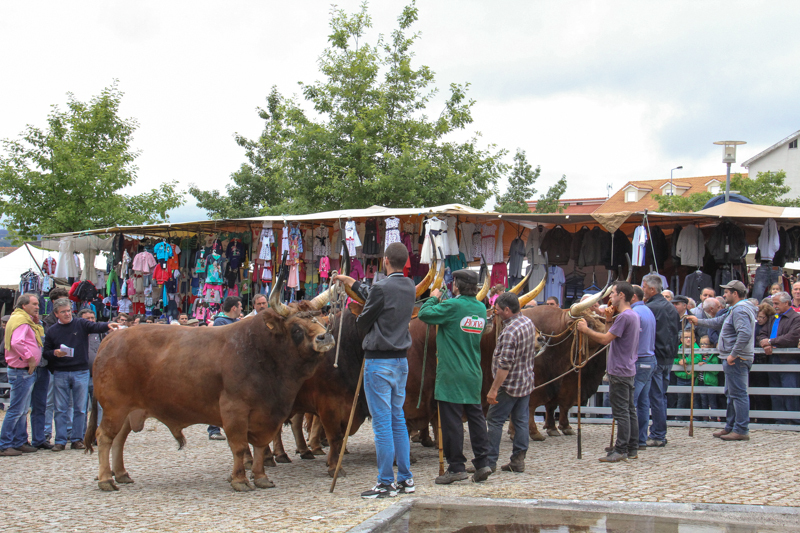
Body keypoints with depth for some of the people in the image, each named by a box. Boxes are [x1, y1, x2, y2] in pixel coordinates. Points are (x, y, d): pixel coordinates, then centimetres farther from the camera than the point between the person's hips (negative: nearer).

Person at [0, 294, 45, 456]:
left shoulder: (27, 321, 17)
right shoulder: (21, 320, -15)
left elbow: (39, 337, 19)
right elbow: (17, 342, -29)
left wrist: (37, 322, 9)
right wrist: (30, 358, -22)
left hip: (28, 371, 10)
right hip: (21, 371, -10)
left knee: (23, 410, 15)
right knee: (16, 410, -7)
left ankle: (20, 442, 21)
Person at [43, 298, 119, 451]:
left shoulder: (80, 324, 2)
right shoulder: (52, 331, 6)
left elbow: (96, 327, -15)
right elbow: (46, 352, 9)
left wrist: (108, 325, -35)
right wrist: (55, 353, -13)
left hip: (81, 371, -1)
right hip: (60, 374, 1)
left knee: (80, 408, 3)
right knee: (61, 409, 3)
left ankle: (77, 439, 11)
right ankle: (60, 441, 8)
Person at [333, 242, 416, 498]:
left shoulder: (382, 288, -17)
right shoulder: (410, 287, 8)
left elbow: (363, 322, -7)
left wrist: (358, 321, 17)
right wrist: (352, 283, 35)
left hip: (378, 361, -8)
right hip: (401, 360, 8)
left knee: (382, 423, -3)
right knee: (398, 419, 15)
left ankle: (386, 483, 0)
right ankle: (405, 479, 17)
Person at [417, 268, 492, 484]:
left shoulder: (453, 306, -14)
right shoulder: (481, 309, 9)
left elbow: (424, 314, -13)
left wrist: (433, 299, 8)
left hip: (451, 374, -7)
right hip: (473, 374, 7)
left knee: (452, 420, -2)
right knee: (476, 417, 12)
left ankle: (457, 467, 0)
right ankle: (482, 463, 11)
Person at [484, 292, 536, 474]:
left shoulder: (510, 332, -23)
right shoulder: (528, 322, 5)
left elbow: (505, 365, -25)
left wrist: (493, 389, -22)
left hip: (509, 385, -9)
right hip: (526, 382, 9)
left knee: (494, 421, 0)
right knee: (521, 421, 11)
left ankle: (489, 462, 3)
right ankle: (518, 460, 13)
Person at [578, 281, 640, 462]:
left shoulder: (624, 316, -18)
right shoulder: (633, 315, 14)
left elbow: (605, 339, -20)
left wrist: (586, 330, -10)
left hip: (620, 371, -10)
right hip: (629, 370, 10)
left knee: (621, 412, -7)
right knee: (630, 410, 12)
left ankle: (621, 451, -5)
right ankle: (632, 449, 17)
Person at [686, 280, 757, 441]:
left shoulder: (740, 310, -17)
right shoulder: (735, 310, 18)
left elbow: (745, 334, -30)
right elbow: (720, 321, 32)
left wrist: (733, 354, -26)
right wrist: (698, 322, 35)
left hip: (737, 360, -11)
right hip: (733, 358, 11)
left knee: (738, 394, -9)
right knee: (731, 393, 17)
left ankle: (742, 430, -7)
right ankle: (730, 427, 25)